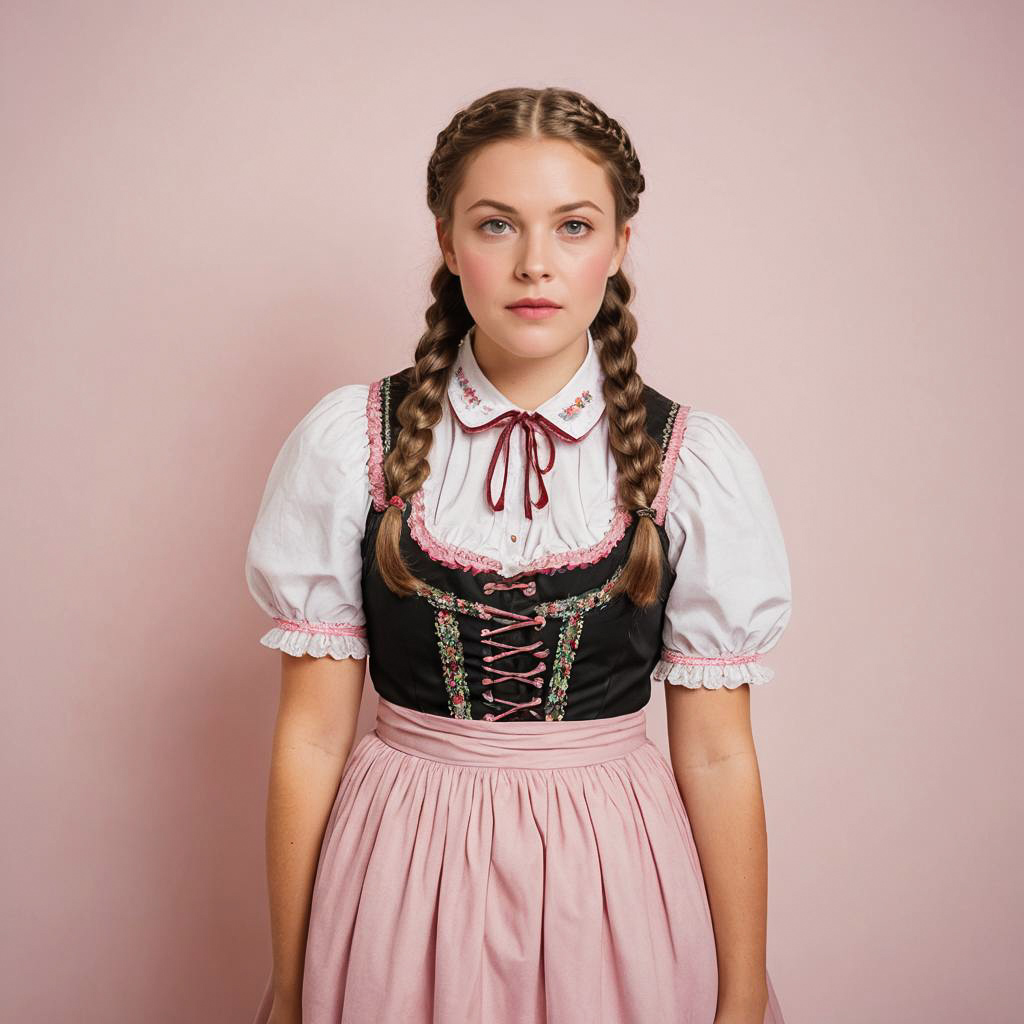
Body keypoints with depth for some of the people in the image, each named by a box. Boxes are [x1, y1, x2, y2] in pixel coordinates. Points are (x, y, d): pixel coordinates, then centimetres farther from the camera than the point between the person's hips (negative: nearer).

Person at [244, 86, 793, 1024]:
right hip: (398, 883, 1)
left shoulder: (697, 464, -8)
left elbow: (716, 754, -4)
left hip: (613, 882, 0)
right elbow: (312, 734, -5)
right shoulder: (346, 444, -8)